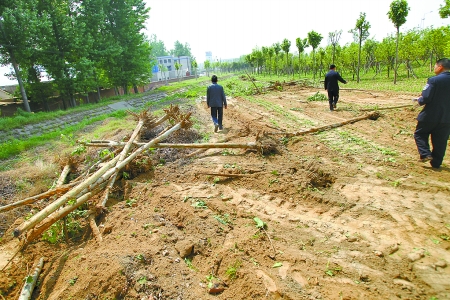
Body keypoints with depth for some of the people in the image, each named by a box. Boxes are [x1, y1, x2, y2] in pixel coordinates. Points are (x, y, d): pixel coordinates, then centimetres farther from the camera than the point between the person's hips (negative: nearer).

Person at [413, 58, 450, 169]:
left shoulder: (434, 80, -15)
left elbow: (426, 98, -19)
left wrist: (419, 101, 2)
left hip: (431, 115, -6)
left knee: (420, 134, 14)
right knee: (440, 140, 12)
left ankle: (425, 154, -1)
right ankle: (436, 163, 18)